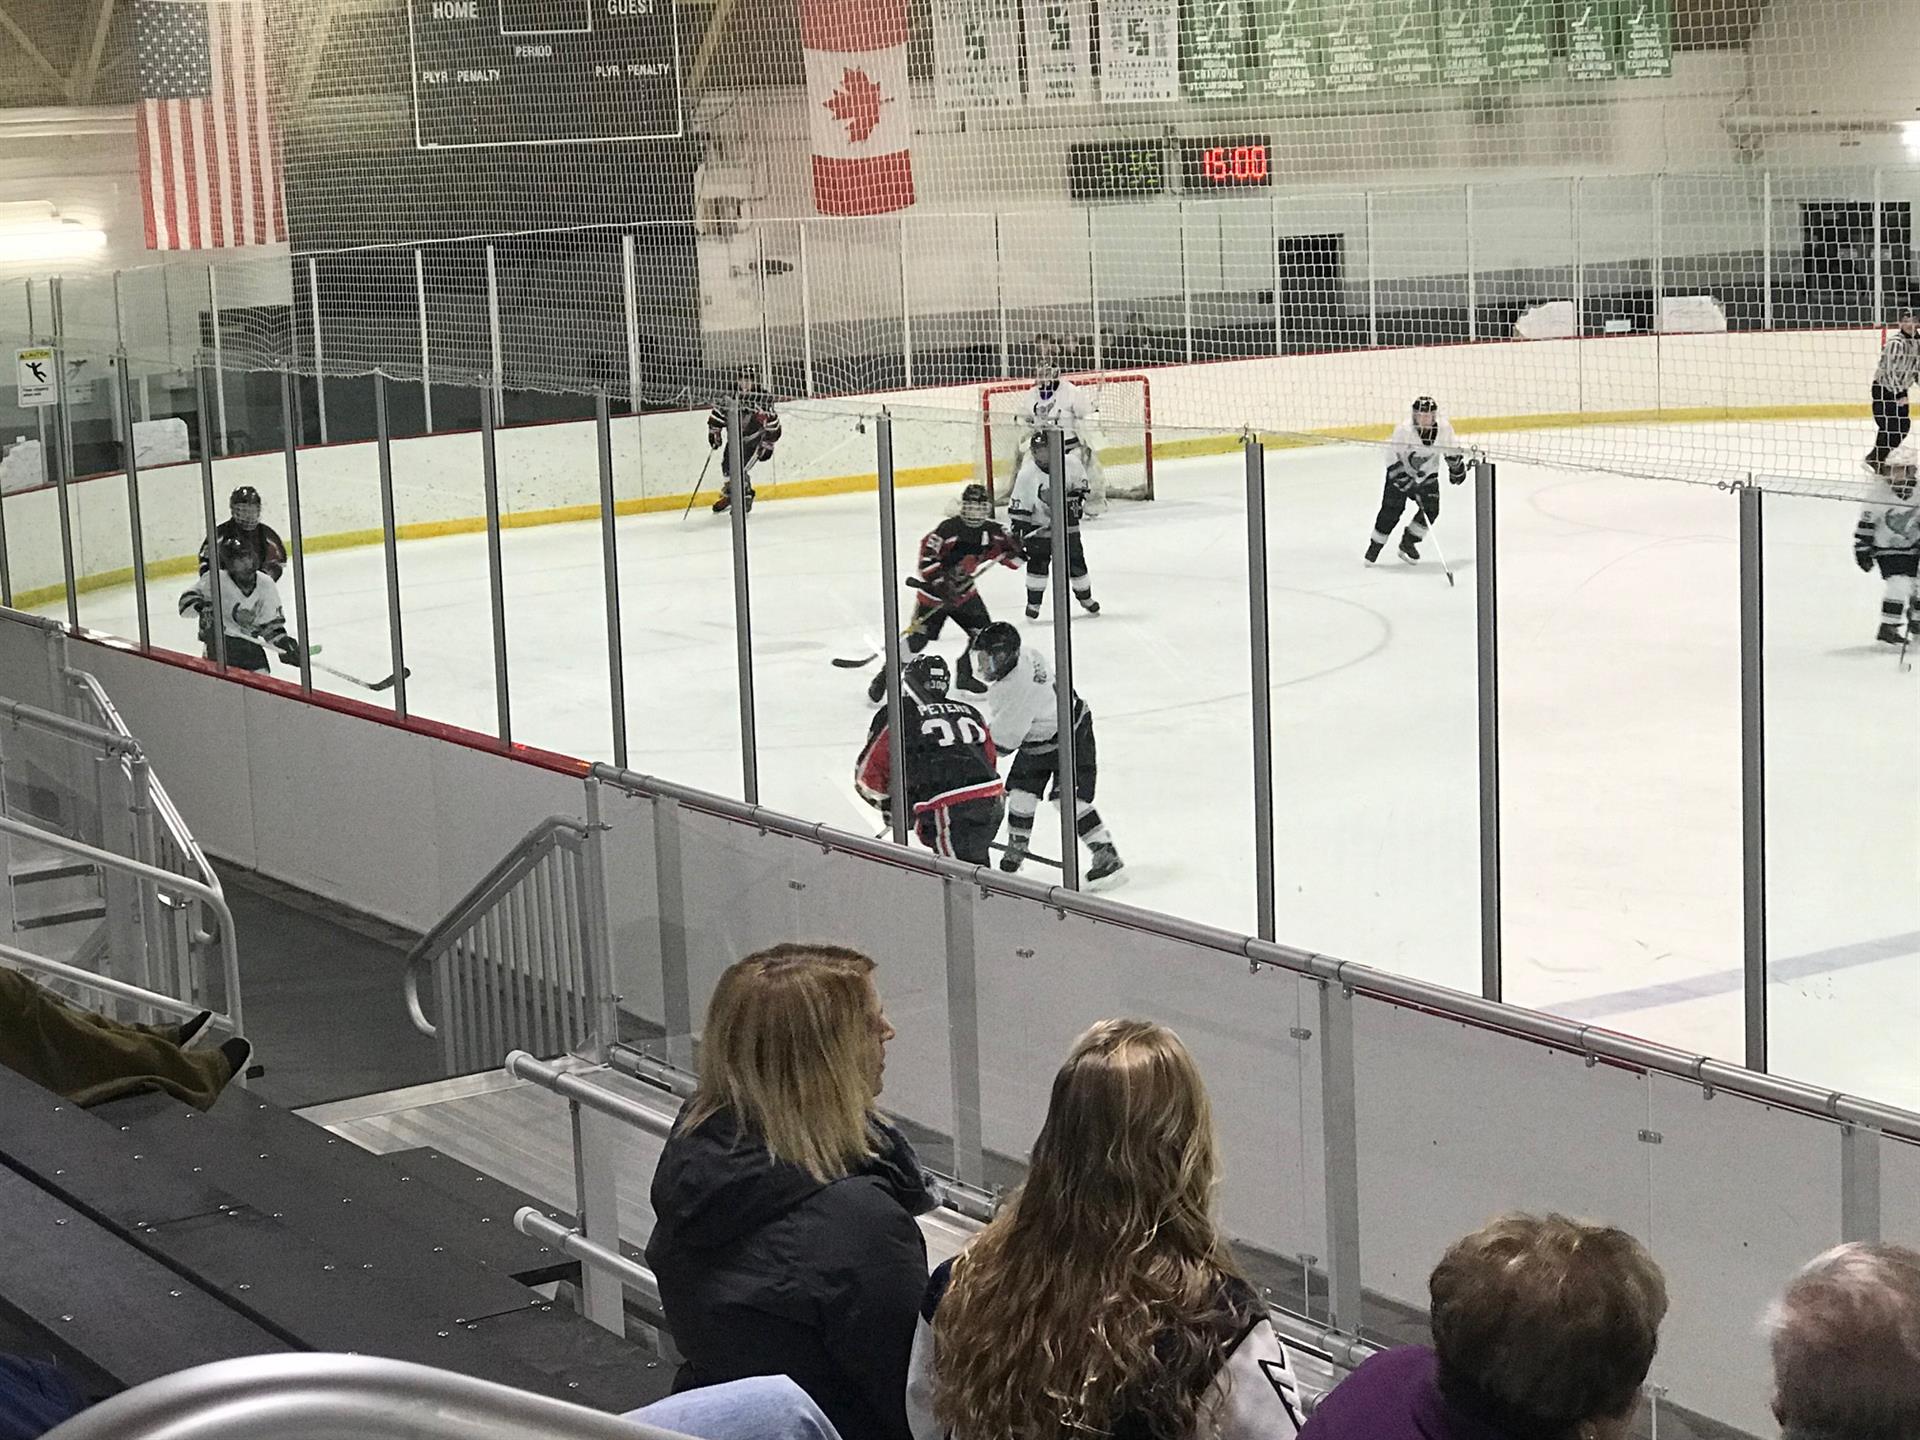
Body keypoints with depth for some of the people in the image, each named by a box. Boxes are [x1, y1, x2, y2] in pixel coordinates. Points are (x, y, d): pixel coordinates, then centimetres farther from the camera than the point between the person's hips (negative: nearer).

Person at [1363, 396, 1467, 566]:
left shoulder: (1444, 429, -18)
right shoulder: (1403, 429, -28)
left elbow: (1452, 450, 3)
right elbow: (1392, 456, -23)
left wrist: (1457, 469, 15)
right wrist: (1403, 480, -28)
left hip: (1427, 476, 3)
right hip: (1401, 473, -3)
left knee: (1431, 509, -9)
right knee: (1391, 509, -10)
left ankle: (1408, 543, 8)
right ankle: (1375, 546, 5)